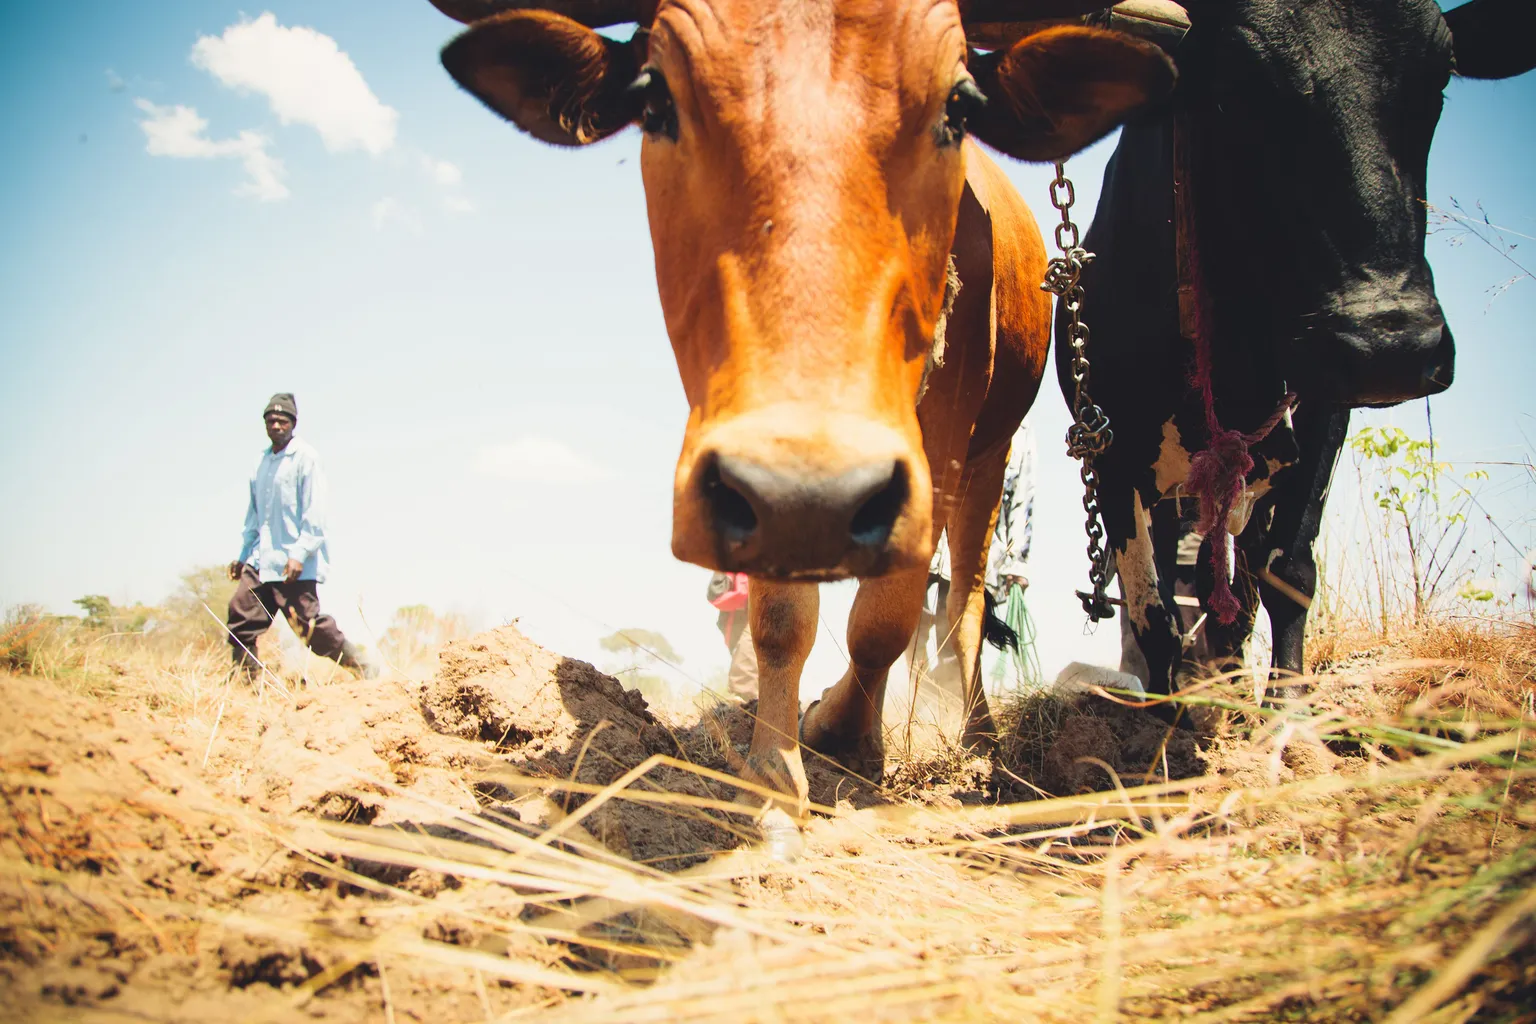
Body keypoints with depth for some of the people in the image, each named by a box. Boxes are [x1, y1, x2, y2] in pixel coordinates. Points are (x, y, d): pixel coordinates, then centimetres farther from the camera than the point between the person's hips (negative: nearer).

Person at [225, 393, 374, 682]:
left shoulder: (306, 458, -5)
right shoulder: (262, 463, 17)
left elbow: (314, 513, -11)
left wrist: (299, 554, -19)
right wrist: (243, 555, 23)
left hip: (294, 563, -7)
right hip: (261, 560, 7)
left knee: (307, 624, -10)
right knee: (240, 613, -4)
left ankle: (362, 667, 4)